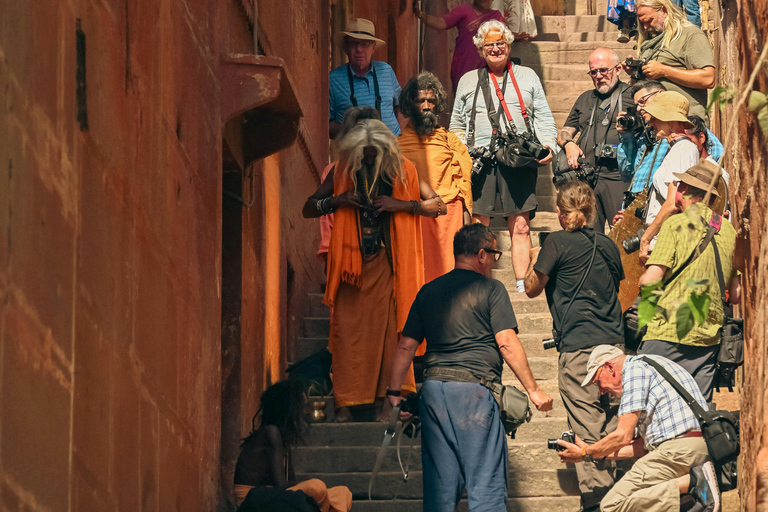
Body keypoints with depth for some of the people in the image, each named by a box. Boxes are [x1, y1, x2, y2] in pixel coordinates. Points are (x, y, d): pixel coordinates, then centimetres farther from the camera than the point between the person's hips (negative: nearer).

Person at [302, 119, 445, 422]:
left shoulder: (401, 172, 3)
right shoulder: (343, 172, 6)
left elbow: (439, 206, 3)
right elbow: (308, 209, 10)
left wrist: (401, 205, -10)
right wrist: (337, 201, -8)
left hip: (386, 262, -1)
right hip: (351, 263, 1)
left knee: (389, 327, -7)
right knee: (347, 329, -5)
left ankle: (389, 397, -4)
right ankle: (345, 403, -4)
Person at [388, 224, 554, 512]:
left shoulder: (429, 291, 16)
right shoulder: (491, 290, 0)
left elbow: (406, 346, 13)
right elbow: (507, 343, -8)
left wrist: (394, 393, 17)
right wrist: (533, 390, -5)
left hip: (434, 389, 5)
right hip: (475, 390, -5)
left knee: (439, 485, 7)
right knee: (486, 486, -4)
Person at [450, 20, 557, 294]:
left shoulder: (527, 76, 17)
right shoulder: (468, 81, 18)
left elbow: (544, 117, 13)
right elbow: (457, 124, 20)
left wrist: (548, 145, -3)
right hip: (480, 163, 1)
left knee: (520, 227, -5)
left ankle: (522, 286, -3)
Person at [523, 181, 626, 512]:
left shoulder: (558, 243, -5)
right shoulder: (607, 245, 11)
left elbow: (532, 288, 4)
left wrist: (535, 259, 22)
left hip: (578, 348, -6)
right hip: (613, 343, 6)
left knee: (586, 429, -5)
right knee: (611, 425, 11)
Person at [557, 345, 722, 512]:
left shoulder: (634, 368, -2)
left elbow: (623, 436, -7)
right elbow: (646, 443, 26)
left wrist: (586, 454, 9)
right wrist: (602, 453, 28)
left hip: (678, 449, -10)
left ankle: (689, 483, -19)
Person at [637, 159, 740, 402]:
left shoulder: (676, 224, -7)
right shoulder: (729, 231, 11)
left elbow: (650, 281, -13)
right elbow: (736, 296, 14)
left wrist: (642, 278, 9)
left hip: (667, 334, -6)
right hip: (709, 337, 6)